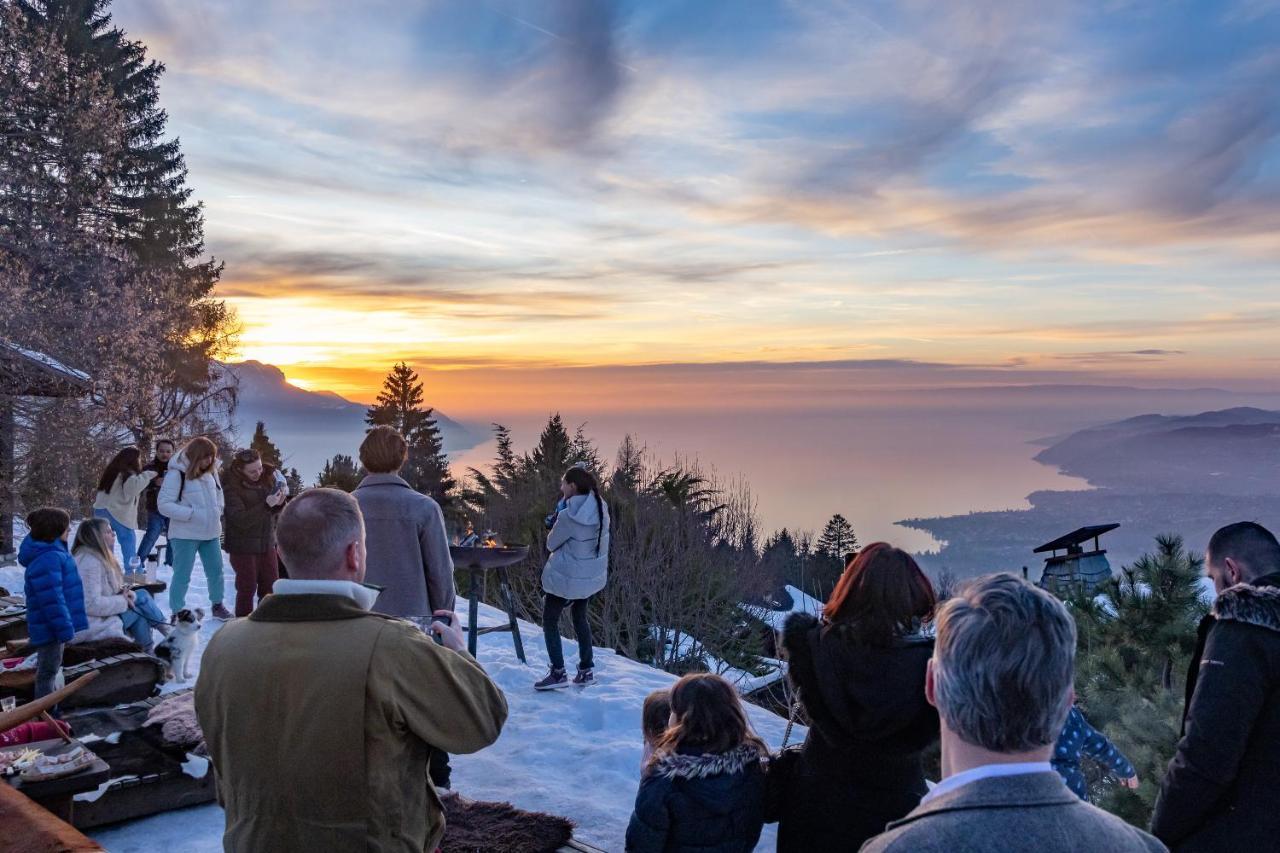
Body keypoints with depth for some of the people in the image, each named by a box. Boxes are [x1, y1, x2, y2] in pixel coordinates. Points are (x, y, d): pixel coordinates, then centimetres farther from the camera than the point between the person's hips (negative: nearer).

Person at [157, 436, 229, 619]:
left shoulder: (211, 472, 4)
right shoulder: (176, 474, -15)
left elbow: (218, 493, 19)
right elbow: (164, 504, -17)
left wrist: (217, 511, 2)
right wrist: (191, 513, -22)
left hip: (211, 532, 7)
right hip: (185, 535, -6)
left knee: (216, 571, 15)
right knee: (182, 575, 1)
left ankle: (218, 606, 31)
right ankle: (177, 613, 12)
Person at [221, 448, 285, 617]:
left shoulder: (267, 477, -1)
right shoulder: (231, 487, -16)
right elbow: (241, 520, -22)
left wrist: (279, 503, -12)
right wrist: (266, 505, -31)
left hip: (267, 543, 5)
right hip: (243, 546, -5)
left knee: (271, 588, 10)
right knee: (247, 589, 4)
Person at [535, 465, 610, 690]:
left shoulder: (568, 516, -25)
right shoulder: (600, 509, -4)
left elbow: (552, 544, -12)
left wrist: (555, 522, 4)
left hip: (566, 577, -7)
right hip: (592, 574, 7)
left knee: (550, 621, 9)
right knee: (580, 618, 23)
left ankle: (558, 673, 7)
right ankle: (586, 671, 26)